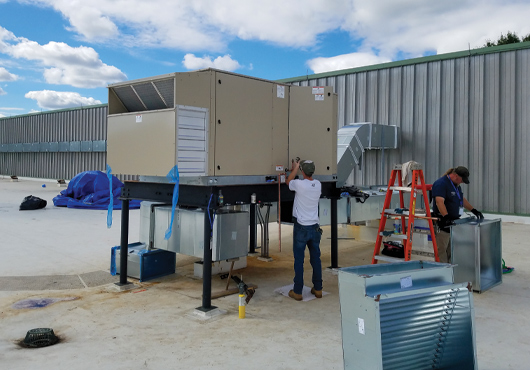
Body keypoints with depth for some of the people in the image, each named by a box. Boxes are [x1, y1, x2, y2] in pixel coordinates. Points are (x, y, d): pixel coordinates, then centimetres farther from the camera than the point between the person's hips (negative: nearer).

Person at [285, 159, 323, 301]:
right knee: (316, 259, 13)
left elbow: (288, 181, 7)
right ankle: (318, 289, 21)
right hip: (315, 227, 5)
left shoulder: (299, 184, -15)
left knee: (299, 260, 2)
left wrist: (295, 168, 20)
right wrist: (297, 169, 30)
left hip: (301, 228, -5)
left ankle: (297, 292, 8)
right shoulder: (318, 185, -1)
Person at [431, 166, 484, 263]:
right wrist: (446, 217, -36)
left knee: (451, 250, 13)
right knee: (442, 250, -6)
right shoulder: (441, 184, -16)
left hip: (454, 222, 10)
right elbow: (439, 202, -27)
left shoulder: (456, 185, 17)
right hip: (443, 223, -10)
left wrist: (474, 211, 21)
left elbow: (462, 200, 27)